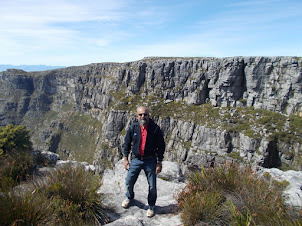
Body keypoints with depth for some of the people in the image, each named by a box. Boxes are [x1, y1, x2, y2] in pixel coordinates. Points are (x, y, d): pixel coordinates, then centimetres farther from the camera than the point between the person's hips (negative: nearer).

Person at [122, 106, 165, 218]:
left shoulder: (155, 129, -10)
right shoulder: (132, 128, -4)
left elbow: (161, 146, -3)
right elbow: (127, 143, 7)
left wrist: (159, 163, -5)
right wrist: (125, 159, 4)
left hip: (150, 161, -2)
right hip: (135, 160, 2)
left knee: (152, 186, 7)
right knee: (129, 182, 14)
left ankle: (151, 206, 33)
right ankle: (129, 197, 47)